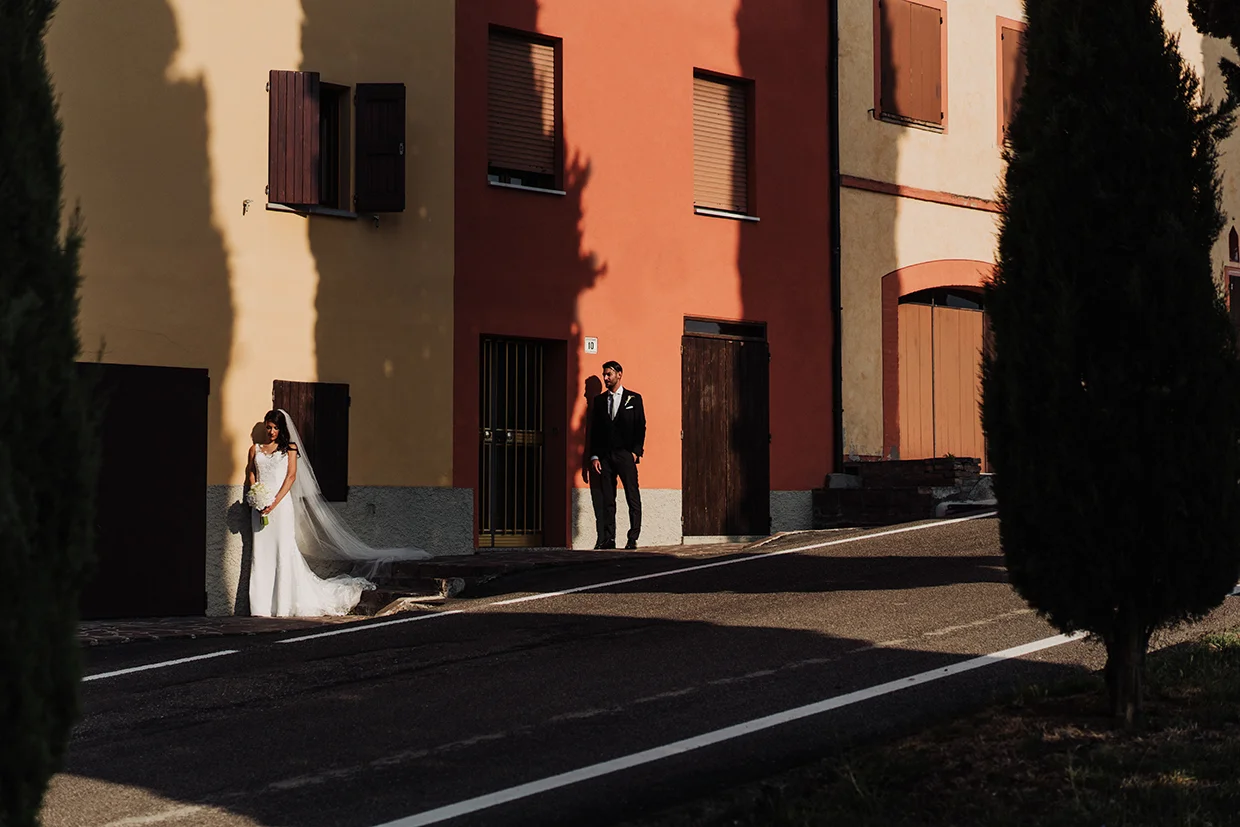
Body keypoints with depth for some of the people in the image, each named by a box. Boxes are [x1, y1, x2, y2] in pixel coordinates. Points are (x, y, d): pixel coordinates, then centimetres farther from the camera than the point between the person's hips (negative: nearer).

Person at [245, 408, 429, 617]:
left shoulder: (289, 448, 8)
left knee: (284, 551, -6)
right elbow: (251, 476, 12)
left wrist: (274, 502, -13)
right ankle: (263, 606, 0)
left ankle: (284, 605, -4)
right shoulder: (255, 449, 17)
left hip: (281, 504, -3)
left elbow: (291, 476, -2)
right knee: (261, 554, 0)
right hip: (260, 507, 3)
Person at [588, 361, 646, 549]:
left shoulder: (634, 399, 7)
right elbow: (594, 430, 12)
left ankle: (633, 538, -3)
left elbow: (641, 427, 3)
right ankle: (608, 539, 2)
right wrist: (594, 456, 2)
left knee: (633, 498, -5)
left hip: (625, 455, -3)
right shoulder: (599, 400, 14)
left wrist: (636, 451, -7)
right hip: (604, 456, 3)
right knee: (606, 499, 0)